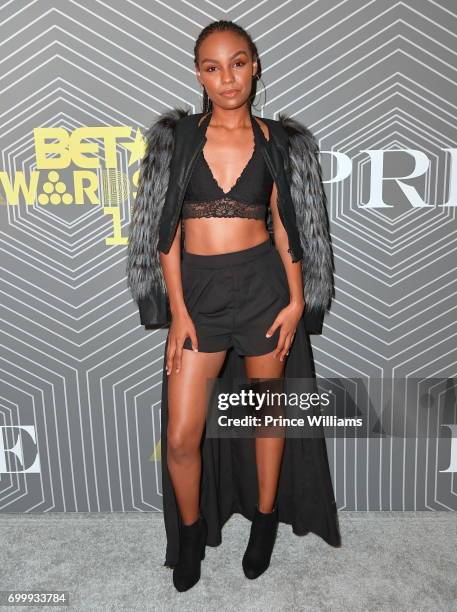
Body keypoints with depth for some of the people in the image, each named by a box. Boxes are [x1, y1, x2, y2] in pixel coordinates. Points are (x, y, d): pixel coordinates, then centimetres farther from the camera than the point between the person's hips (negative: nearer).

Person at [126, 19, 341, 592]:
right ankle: (191, 532, 30)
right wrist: (177, 310, -6)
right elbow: (167, 229, 0)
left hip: (263, 283, 1)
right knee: (182, 435, 1)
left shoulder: (276, 140, 6)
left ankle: (265, 519, 38)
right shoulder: (177, 136, 4)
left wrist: (296, 299, -3)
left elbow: (285, 225, 6)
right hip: (197, 288, 0)